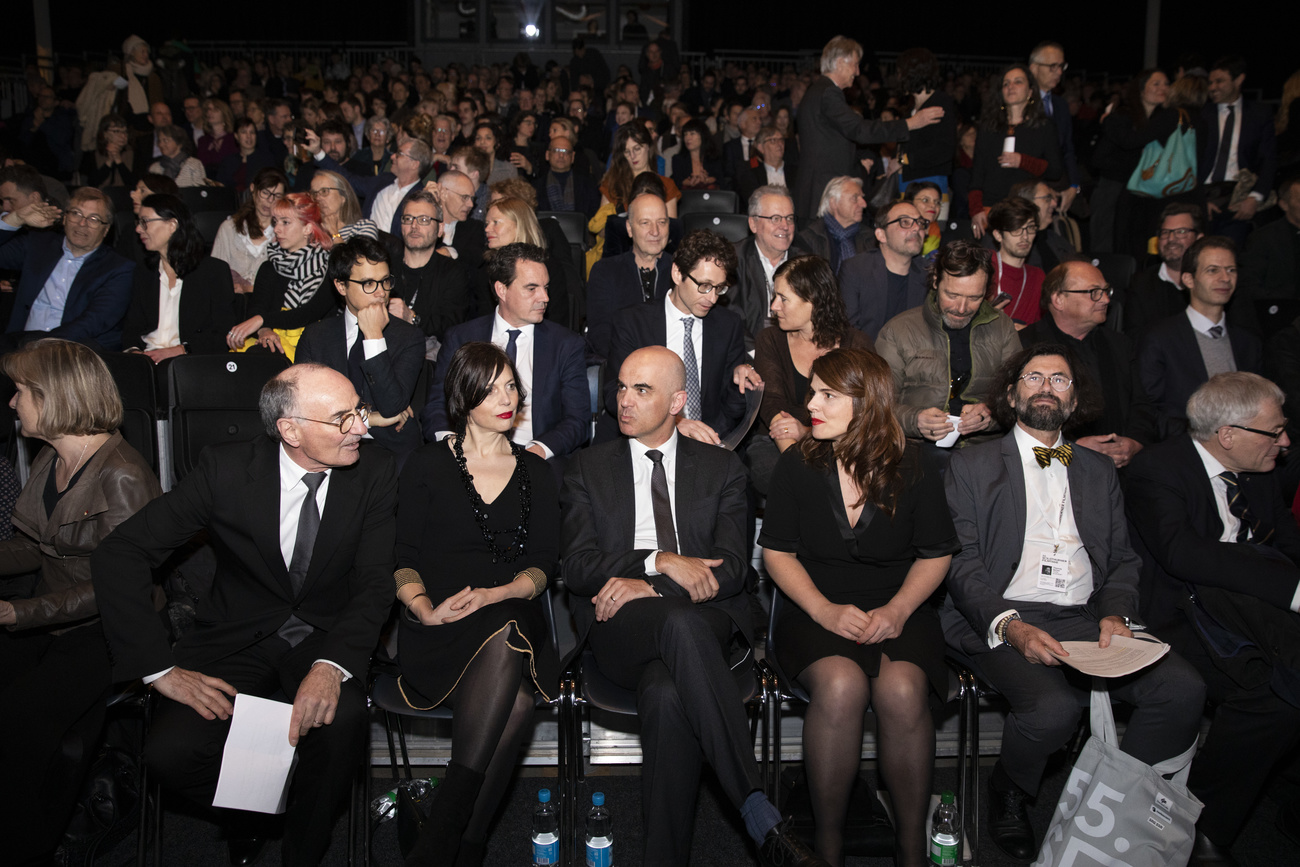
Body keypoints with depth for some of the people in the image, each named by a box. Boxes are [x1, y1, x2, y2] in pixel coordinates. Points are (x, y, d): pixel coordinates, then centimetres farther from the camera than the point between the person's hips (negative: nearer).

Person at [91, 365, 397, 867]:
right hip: (238, 636, 0)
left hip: (327, 635, 0)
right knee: (170, 753, -24)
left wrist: (332, 665, -31)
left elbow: (374, 582, -11)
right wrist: (161, 669, -20)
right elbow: (118, 555, -11)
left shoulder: (374, 473, -8)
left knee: (340, 720, -33)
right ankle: (246, 813, 11)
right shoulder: (226, 469, -12)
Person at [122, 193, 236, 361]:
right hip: (146, 361, 4)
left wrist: (181, 350, -17)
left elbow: (224, 332, -4)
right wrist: (133, 350, -8)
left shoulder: (215, 270, 3)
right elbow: (132, 327, 16)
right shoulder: (142, 274, 20)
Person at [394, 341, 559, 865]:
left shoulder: (535, 473, 18)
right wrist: (425, 608, -14)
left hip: (513, 621, 2)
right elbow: (401, 558, 6)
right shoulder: (427, 466, 11)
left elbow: (543, 564, 10)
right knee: (513, 703, -32)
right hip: (441, 632, -2)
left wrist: (497, 594, -10)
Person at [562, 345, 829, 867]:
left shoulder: (721, 468, 16)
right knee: (679, 623, -39)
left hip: (702, 620, 1)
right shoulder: (588, 468, 16)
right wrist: (660, 562, -12)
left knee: (667, 696, -39)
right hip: (619, 628, 0)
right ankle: (762, 819, -45)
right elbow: (577, 568, 3)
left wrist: (645, 588, -12)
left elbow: (730, 570, 3)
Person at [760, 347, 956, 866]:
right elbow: (778, 552, 4)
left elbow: (936, 553, 8)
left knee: (901, 690, -32)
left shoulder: (912, 468, 0)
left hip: (897, 614, 0)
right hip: (816, 612, 0)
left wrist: (898, 609, -9)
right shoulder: (796, 467, 1)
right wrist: (826, 611, -11)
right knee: (841, 685, -33)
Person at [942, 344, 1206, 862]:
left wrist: (1117, 613, -5)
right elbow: (962, 562, -1)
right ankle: (1009, 797, 0)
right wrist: (1009, 625, -18)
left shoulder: (1099, 470, 23)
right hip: (1002, 620, -4)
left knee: (1183, 689, -22)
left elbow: (1122, 560, 18)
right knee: (1052, 707, -33)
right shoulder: (972, 465, 9)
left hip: (1086, 619, 4)